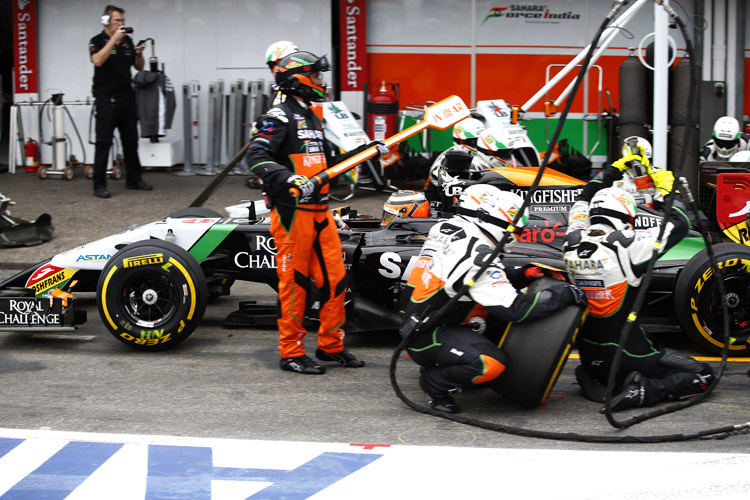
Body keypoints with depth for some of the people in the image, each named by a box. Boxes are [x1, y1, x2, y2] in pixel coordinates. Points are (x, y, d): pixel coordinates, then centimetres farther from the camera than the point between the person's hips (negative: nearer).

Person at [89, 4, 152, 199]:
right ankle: (99, 185, -2)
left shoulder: (127, 41, 11)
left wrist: (139, 53, -5)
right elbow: (98, 60, -24)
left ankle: (134, 179, 21)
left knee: (131, 140, 11)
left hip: (127, 97, 6)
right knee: (103, 142, -5)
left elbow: (139, 67, 15)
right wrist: (114, 39, -24)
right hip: (106, 99, -6)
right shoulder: (97, 42, -4)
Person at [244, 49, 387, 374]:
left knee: (335, 278, 8)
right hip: (292, 211, -9)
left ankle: (330, 345, 19)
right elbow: (256, 157, -21)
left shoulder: (312, 119, 21)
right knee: (294, 283, -3)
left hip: (319, 211, 9)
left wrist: (366, 152, 22)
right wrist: (289, 179, -34)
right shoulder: (279, 117, -8)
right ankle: (291, 353, 5)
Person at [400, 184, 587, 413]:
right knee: (492, 363, -28)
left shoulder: (445, 228, 5)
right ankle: (435, 382, -5)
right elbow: (514, 309, -23)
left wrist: (521, 275, 3)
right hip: (427, 338, -10)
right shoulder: (479, 257, -23)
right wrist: (566, 294, -15)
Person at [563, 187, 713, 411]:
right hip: (628, 355, -6)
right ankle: (645, 391, -16)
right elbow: (679, 225, -7)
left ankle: (595, 382, 6)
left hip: (589, 358, 6)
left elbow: (580, 206, 20)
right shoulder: (624, 246, -17)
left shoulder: (573, 244, -2)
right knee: (703, 377, 3)